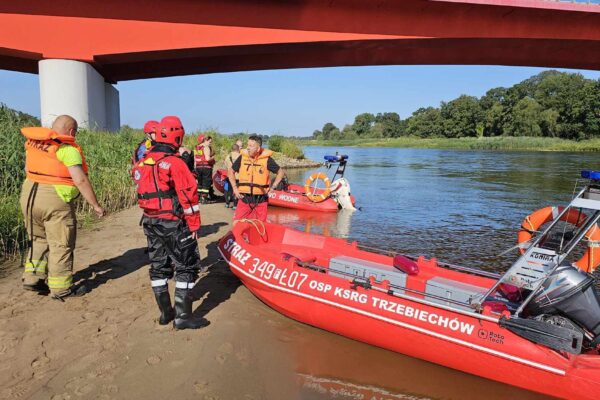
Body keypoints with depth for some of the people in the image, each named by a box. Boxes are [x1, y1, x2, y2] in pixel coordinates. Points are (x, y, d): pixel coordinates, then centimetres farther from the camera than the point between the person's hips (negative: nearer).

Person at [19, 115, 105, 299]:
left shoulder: (33, 144, 11)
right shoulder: (67, 149, -13)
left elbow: (27, 169, 20)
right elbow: (81, 181, -19)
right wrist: (96, 205, -13)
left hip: (28, 195, 7)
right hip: (55, 200, -7)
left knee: (39, 240, 24)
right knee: (61, 245, 5)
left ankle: (32, 278, 24)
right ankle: (61, 288, 13)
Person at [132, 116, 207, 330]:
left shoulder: (143, 163, 7)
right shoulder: (175, 163, -15)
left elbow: (143, 192, 11)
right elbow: (188, 196, -17)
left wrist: (152, 215, 17)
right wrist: (194, 225, -11)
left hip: (150, 222, 8)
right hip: (173, 223, -7)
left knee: (159, 266, 16)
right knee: (186, 266, 3)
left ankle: (165, 312, 25)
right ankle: (182, 316, 5)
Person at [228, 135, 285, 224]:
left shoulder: (267, 159, -7)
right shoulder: (242, 158, -1)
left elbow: (280, 172, 4)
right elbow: (231, 171, 12)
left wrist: (272, 187, -4)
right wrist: (235, 188, 4)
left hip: (260, 200, -1)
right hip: (244, 199, 2)